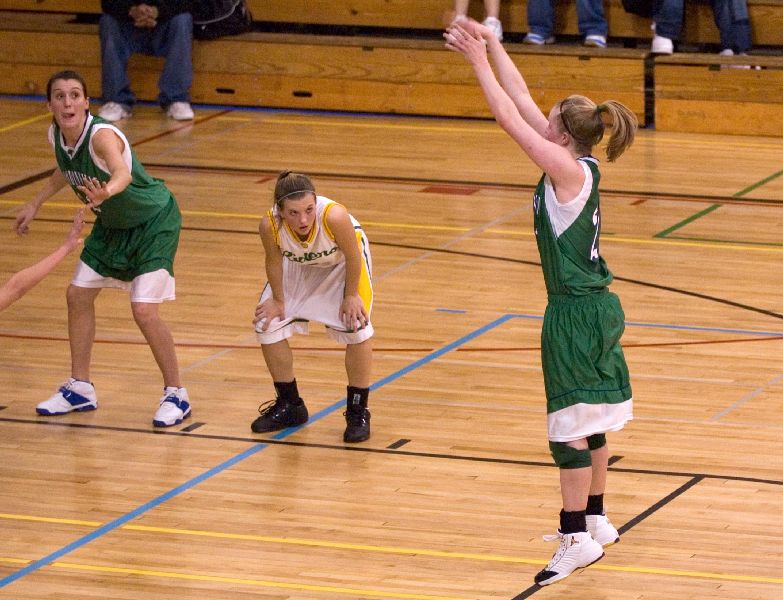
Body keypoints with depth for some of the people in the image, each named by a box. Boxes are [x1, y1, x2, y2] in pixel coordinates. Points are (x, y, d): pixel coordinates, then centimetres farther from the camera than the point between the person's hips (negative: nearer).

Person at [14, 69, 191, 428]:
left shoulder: (102, 135, -35)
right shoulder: (56, 135, -12)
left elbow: (123, 172, -57)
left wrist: (106, 191, -78)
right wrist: (36, 204, 13)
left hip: (153, 223, -8)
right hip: (112, 224, 8)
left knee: (144, 311, -15)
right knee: (78, 295, 8)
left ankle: (176, 396, 3)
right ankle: (80, 388, 24)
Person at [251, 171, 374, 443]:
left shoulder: (334, 216, -44)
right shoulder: (270, 226, -36)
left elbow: (353, 257, -25)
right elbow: (274, 261, -13)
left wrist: (351, 295, -14)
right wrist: (278, 300, -2)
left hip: (343, 263, -3)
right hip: (298, 265, 3)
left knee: (356, 327, -15)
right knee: (267, 326, 1)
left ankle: (358, 412, 4)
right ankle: (289, 406, 23)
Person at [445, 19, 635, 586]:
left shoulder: (567, 169, -18)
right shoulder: (578, 167, 5)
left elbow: (511, 118, -19)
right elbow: (523, 104, 11)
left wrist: (479, 61, -14)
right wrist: (493, 48, 11)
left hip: (575, 314, -9)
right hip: (598, 306, 9)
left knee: (570, 428, -4)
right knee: (589, 423, 18)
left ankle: (578, 539, -1)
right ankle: (595, 521, 28)